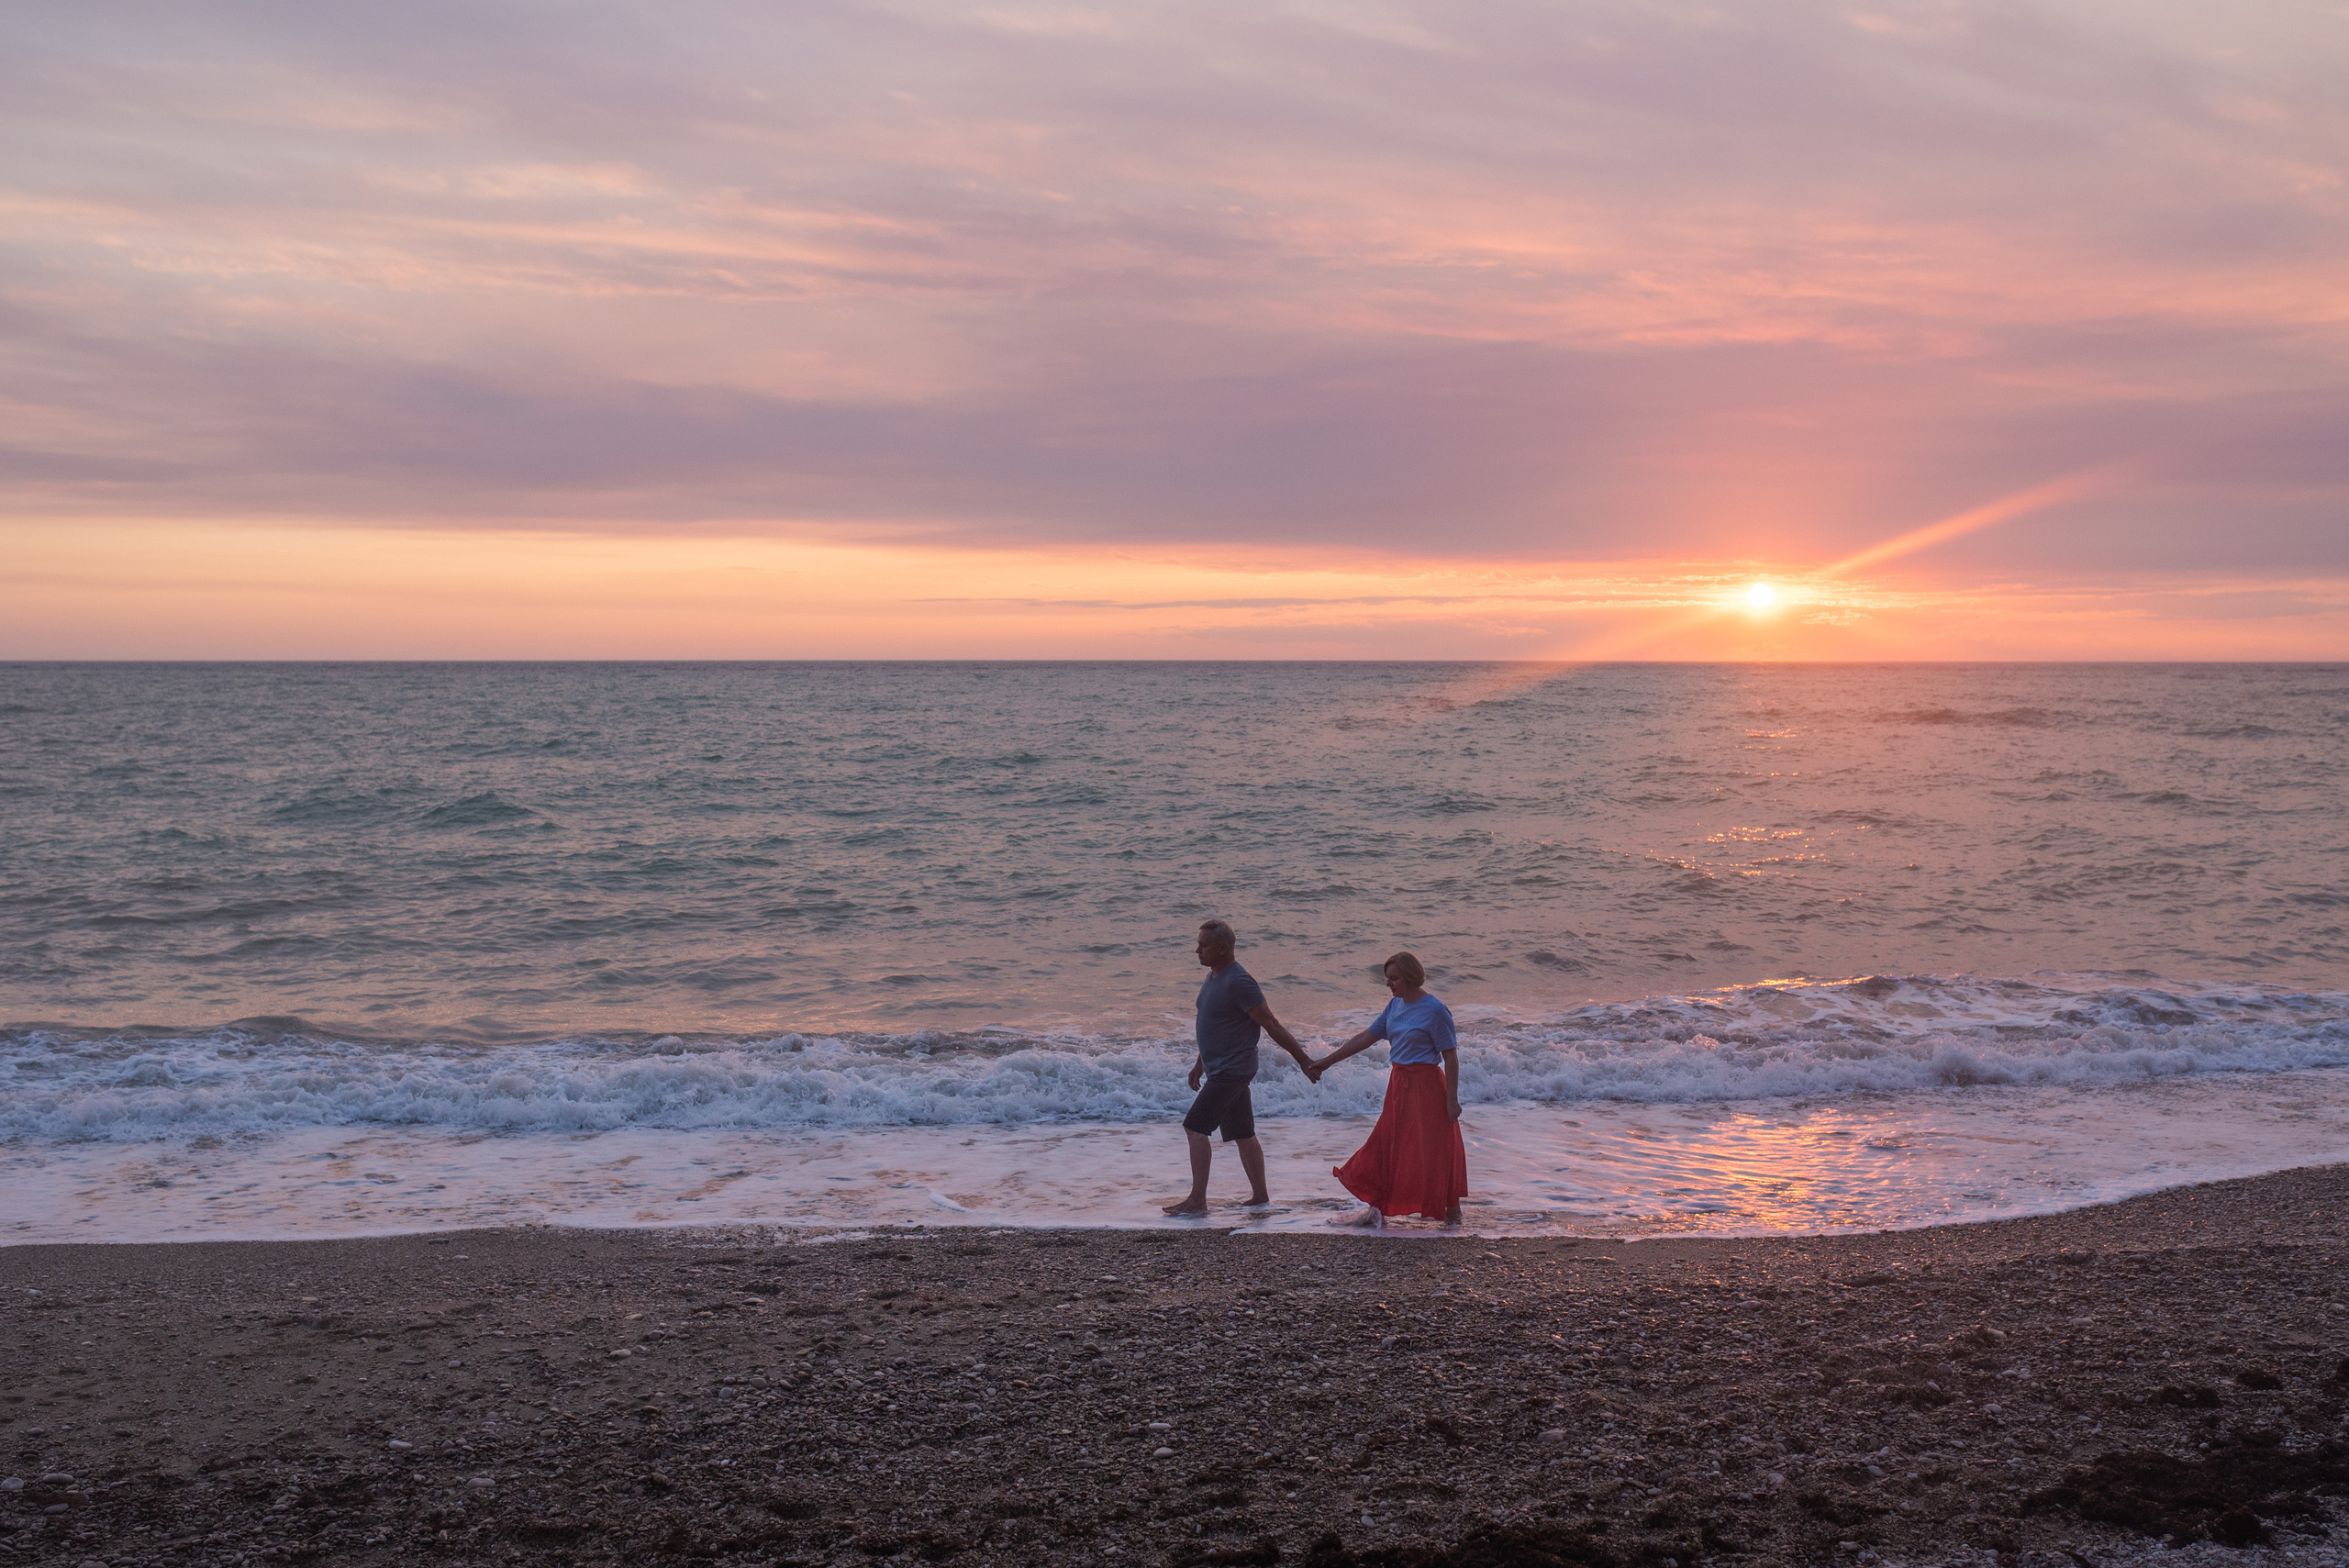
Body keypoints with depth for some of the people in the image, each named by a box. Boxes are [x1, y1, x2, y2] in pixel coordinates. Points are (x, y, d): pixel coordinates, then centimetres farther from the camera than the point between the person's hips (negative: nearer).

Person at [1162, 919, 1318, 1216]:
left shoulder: (1239, 983, -20)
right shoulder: (1213, 977, 11)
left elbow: (1272, 1025, -19)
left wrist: (1303, 1060, -16)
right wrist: (1200, 1064, 28)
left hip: (1232, 1070, -10)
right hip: (1220, 1068, 10)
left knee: (1195, 1127, -11)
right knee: (1242, 1134, 14)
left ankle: (1197, 1200, -9)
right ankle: (1260, 1195, 21)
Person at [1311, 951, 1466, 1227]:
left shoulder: (1435, 1010, -15)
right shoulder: (1395, 1005, 7)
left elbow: (1451, 1057, -14)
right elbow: (1366, 1038, 11)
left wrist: (1452, 1098, -17)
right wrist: (1326, 1062, 10)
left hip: (1426, 1085, -8)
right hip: (1399, 1084, 8)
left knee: (1436, 1151, -1)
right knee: (1386, 1146, 10)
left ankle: (1453, 1211, 14)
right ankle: (1377, 1210, 18)